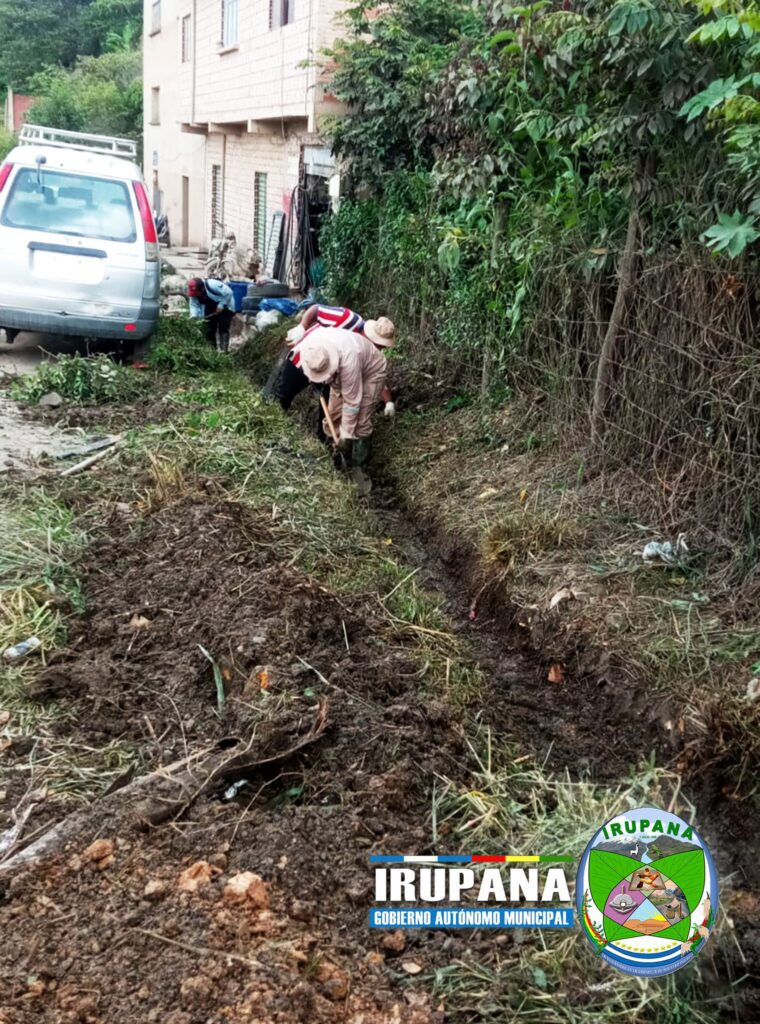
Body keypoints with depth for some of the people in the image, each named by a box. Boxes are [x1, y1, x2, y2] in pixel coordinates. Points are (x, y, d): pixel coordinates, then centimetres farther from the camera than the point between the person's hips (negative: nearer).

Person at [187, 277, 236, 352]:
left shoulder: (213, 284, -36)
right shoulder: (194, 293, -16)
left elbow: (228, 293, -30)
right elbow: (194, 305, -13)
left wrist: (221, 305, -29)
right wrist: (194, 315, -32)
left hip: (225, 307, -6)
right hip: (210, 310, 6)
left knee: (223, 329, -16)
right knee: (209, 330, 4)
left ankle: (224, 349, -18)